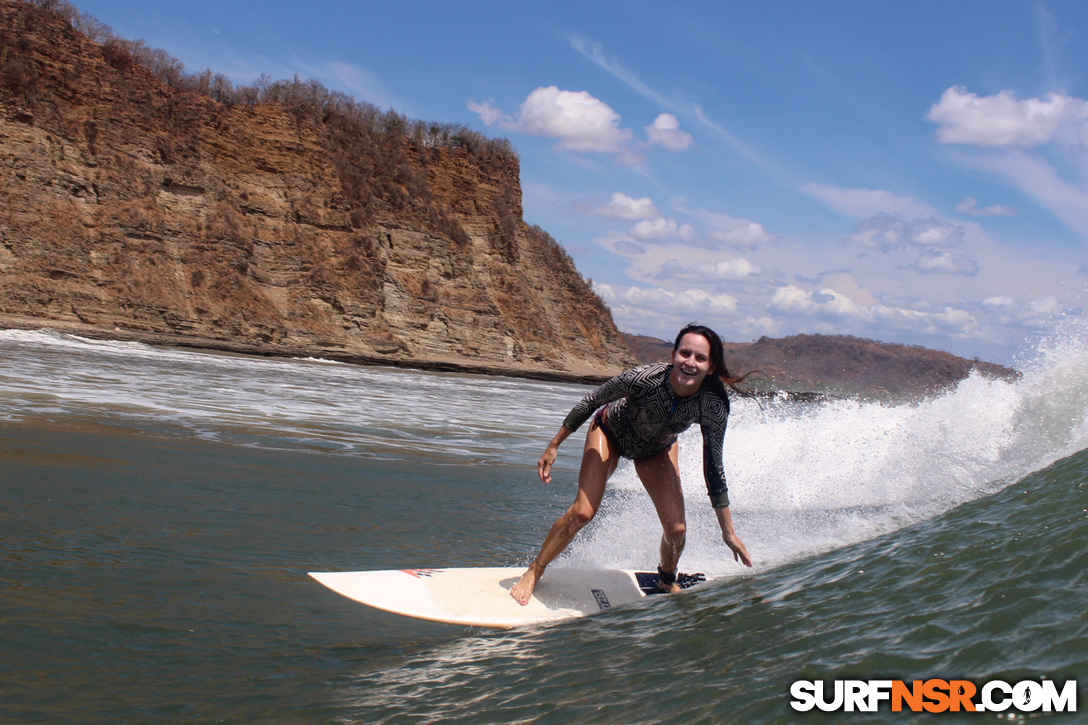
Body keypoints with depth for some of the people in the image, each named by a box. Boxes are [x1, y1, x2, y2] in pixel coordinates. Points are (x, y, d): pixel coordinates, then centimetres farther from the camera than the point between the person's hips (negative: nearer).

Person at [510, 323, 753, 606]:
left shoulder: (713, 405, -33)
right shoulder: (644, 378, -41)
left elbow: (713, 469, -20)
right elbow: (590, 403, -23)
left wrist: (728, 531, -16)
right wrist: (553, 447, -16)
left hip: (658, 449, 3)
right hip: (611, 431, -2)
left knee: (676, 528, -6)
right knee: (582, 512, -14)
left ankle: (667, 580, 27)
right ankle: (534, 572, 9)